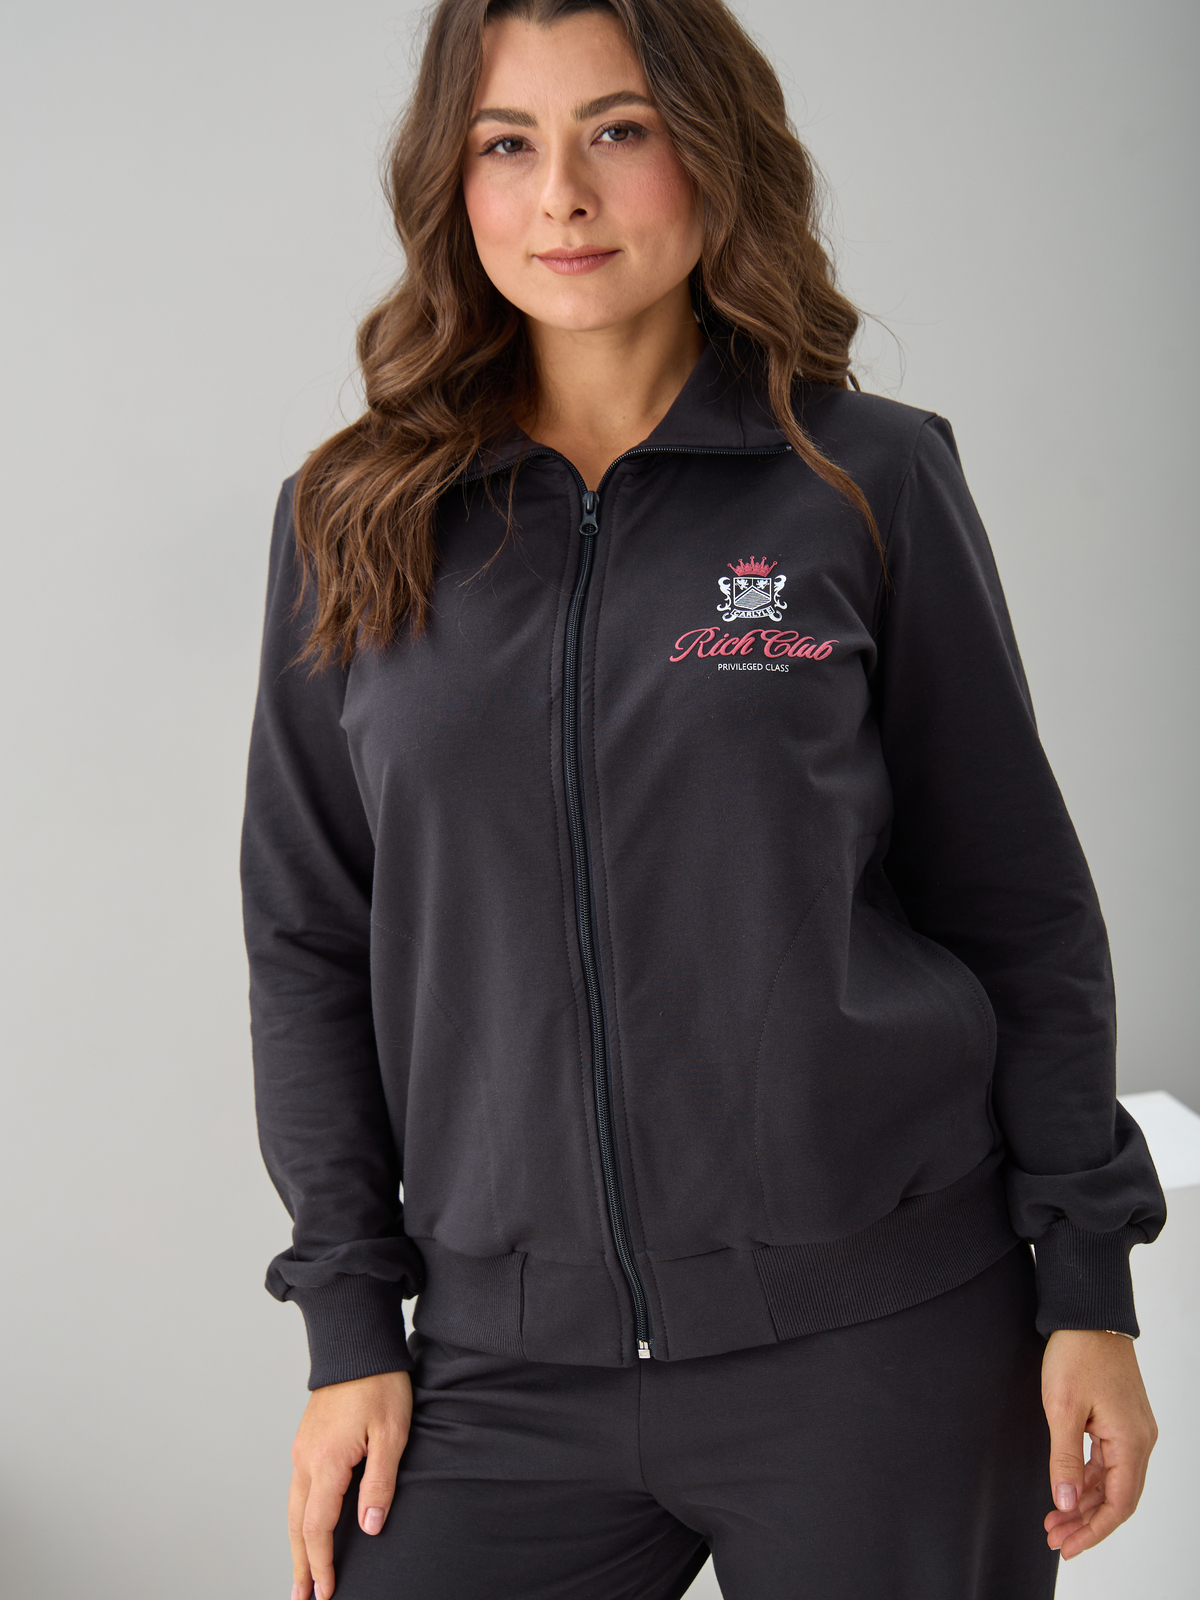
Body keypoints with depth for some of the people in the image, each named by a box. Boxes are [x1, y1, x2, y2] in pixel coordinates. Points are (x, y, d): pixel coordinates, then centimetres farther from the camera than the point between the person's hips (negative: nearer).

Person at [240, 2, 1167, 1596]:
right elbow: (310, 936, 7)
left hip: (880, 1344, -1)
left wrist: (1086, 1284, 0)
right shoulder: (353, 522, 4)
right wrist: (351, 1321, 4)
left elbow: (1019, 903, 2)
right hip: (509, 1362, 2)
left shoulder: (871, 480, -2)